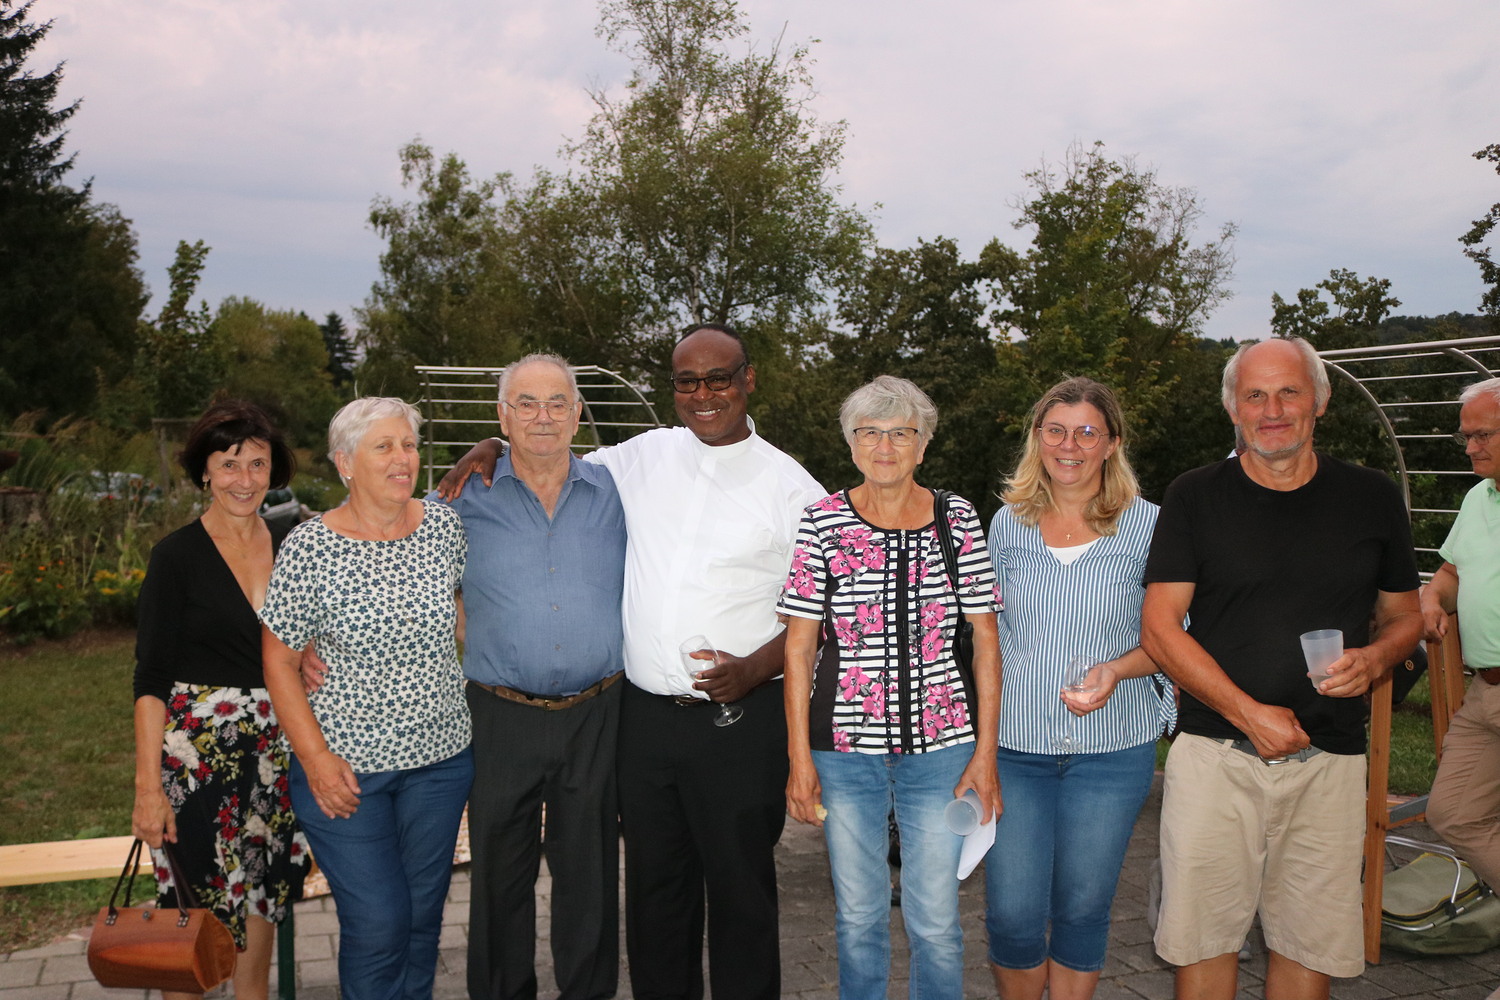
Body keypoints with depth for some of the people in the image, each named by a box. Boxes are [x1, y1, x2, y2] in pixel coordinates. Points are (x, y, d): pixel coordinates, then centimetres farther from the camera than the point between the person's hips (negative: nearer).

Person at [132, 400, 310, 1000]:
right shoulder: (178, 555, -9)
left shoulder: (290, 549, 5)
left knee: (262, 895, 14)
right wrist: (148, 785, -15)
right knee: (195, 909, 2)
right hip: (197, 747, -4)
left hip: (274, 745, 5)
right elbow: (151, 677, -10)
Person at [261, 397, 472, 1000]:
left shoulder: (445, 525, -1)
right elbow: (278, 660, -6)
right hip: (344, 767, -3)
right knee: (377, 922, -2)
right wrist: (315, 757, -12)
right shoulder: (309, 547, -10)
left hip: (441, 757, 4)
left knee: (423, 915, 15)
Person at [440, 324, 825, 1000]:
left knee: (739, 889, 7)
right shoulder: (643, 457, 6)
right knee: (654, 887, 15)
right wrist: (491, 448, 5)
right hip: (643, 714, 3)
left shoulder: (791, 487, -2)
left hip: (738, 718, -3)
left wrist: (753, 670, -16)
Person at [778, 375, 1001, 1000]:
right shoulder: (823, 521, -2)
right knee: (858, 916, 12)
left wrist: (985, 752, -2)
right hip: (845, 745, 0)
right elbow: (798, 645, -1)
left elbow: (986, 638, 3)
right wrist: (799, 757, -4)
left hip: (941, 744, 0)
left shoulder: (958, 520, 0)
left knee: (936, 920, 7)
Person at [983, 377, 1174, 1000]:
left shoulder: (1147, 526, -3)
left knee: (1082, 908, 11)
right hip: (1015, 743, 1)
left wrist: (1117, 670, -17)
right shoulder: (1006, 523, 5)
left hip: (1111, 749, -1)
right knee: (1011, 913, 1)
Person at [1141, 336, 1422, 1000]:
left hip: (1329, 758, 2)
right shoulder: (1195, 497, 0)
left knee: (1311, 943, 10)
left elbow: (1404, 615, 15)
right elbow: (1159, 627, -4)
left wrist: (1373, 658, -8)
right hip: (1215, 751, -1)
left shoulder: (1371, 498, 6)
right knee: (1204, 937, 5)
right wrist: (1250, 712, -12)